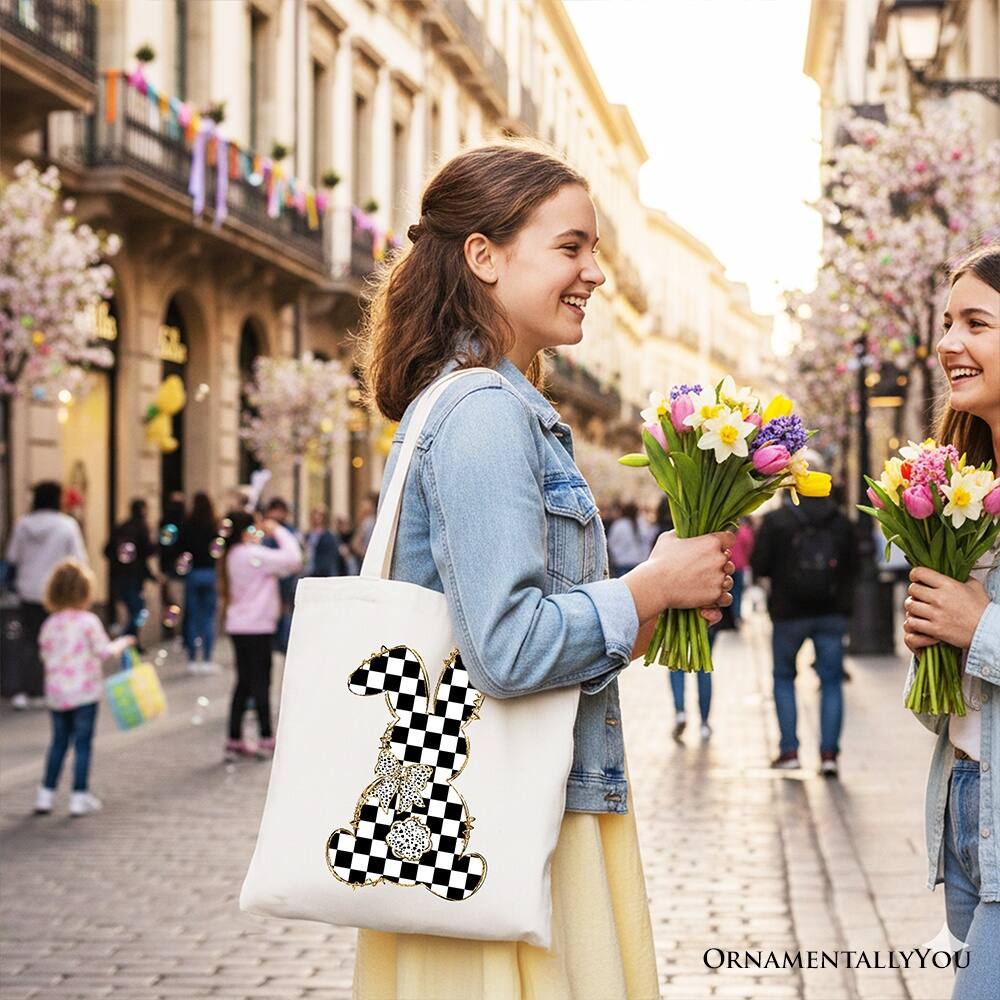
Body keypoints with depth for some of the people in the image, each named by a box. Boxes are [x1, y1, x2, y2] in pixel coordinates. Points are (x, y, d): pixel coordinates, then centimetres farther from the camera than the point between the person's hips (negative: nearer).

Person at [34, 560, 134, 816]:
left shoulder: (49, 624, 0)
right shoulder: (88, 622, -12)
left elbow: (46, 654, 6)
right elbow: (105, 651, -11)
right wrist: (123, 643, 5)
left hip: (56, 694, 4)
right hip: (85, 693, -4)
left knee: (59, 741, 16)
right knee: (83, 742, 3)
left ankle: (46, 794, 18)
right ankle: (79, 796, 5)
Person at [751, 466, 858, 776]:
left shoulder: (776, 521, -11)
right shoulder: (841, 521, -1)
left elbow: (759, 565, -10)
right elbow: (853, 565, 4)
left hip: (789, 613, -2)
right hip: (832, 613, 2)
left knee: (783, 678, 14)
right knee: (831, 681, 7)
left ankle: (789, 749, 7)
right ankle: (829, 752, -1)